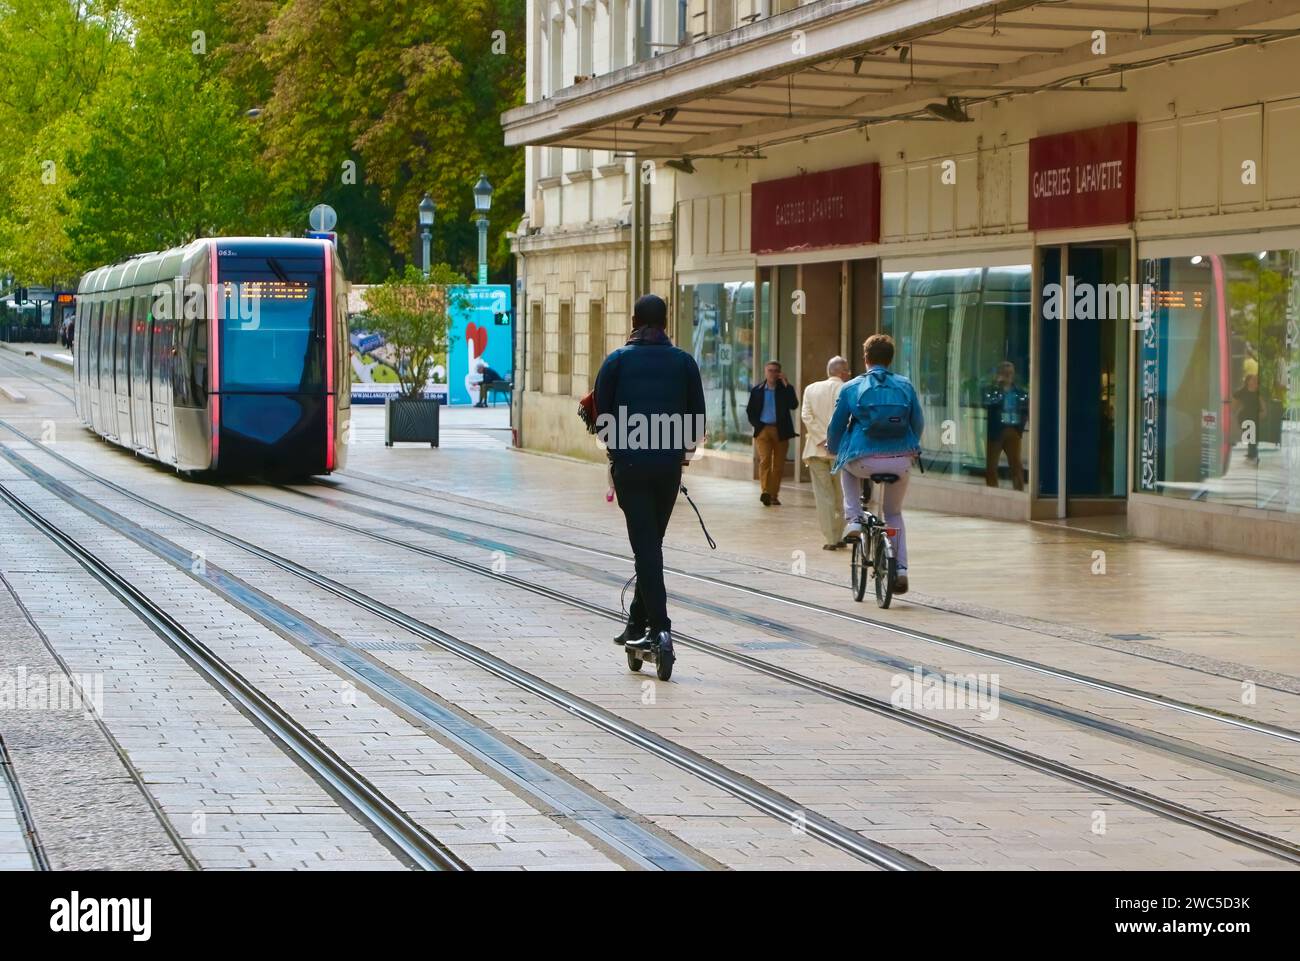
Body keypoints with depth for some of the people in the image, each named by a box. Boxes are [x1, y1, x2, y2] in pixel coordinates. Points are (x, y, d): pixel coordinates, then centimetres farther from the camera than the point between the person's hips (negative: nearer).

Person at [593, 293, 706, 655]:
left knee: (645, 544, -4)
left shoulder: (618, 361, -1)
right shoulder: (684, 361, 4)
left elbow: (601, 414, 2)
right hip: (669, 464, 3)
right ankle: (638, 623, 21)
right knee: (652, 541, 16)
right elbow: (697, 416, 5)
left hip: (630, 463, -2)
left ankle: (659, 628, -15)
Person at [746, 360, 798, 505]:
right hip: (763, 429, -1)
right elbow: (750, 410, 13)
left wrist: (787, 385, -13)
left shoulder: (785, 389, 5)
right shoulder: (757, 390, 9)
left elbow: (794, 405, -11)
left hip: (781, 431, 1)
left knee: (778, 464, 3)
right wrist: (755, 423, -3)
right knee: (764, 460, -15)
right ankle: (765, 492, -24)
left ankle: (774, 495, 11)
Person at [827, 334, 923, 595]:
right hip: (901, 460, 2)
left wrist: (833, 450, 31)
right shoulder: (906, 386, 7)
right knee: (894, 514, 24)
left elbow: (836, 427, 10)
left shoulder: (852, 388, 3)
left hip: (865, 460, -2)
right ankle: (900, 569, 12)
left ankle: (853, 520, 18)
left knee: (847, 468, 35)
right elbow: (918, 424, 14)